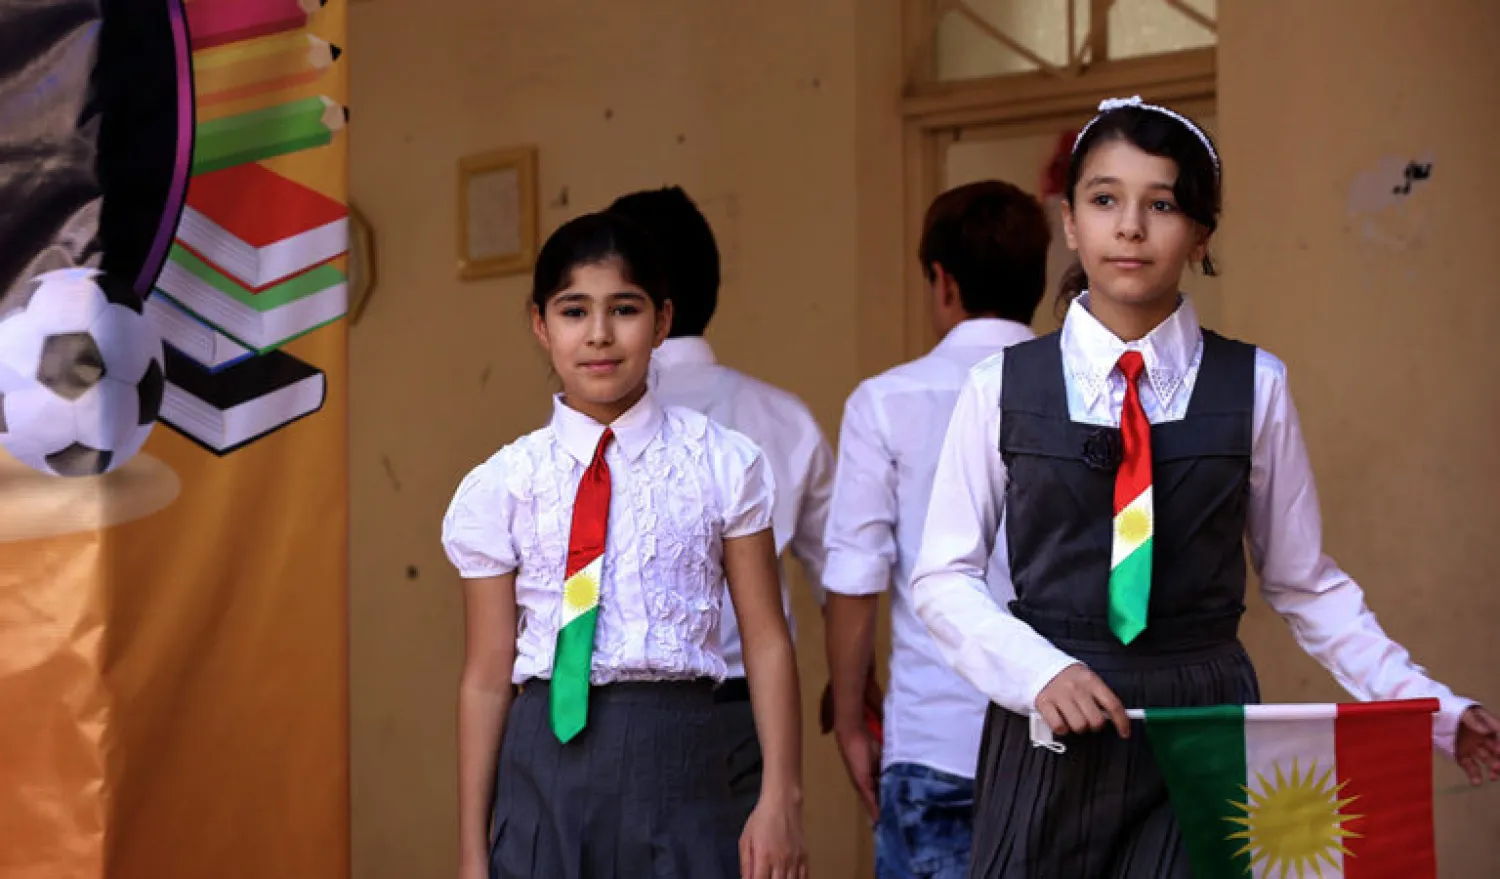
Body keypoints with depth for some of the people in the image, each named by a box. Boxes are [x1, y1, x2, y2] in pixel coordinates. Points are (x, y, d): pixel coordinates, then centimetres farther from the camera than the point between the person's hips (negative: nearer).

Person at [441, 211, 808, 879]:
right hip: (546, 762, 1)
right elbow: (487, 676, 4)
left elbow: (766, 642, 2)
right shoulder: (502, 486, 3)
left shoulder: (721, 465, 2)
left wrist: (781, 800, -5)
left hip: (676, 756, 0)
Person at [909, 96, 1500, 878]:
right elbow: (944, 576, 2)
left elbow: (1306, 583, 6)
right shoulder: (1003, 387, 2)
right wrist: (1039, 671, -15)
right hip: (1048, 736, 0)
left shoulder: (1253, 387, 2)